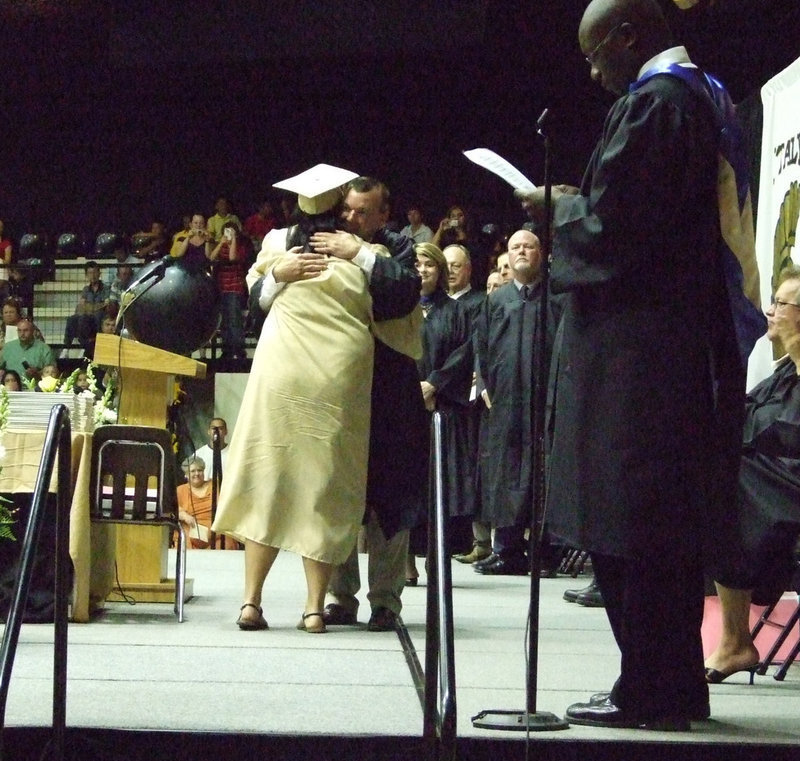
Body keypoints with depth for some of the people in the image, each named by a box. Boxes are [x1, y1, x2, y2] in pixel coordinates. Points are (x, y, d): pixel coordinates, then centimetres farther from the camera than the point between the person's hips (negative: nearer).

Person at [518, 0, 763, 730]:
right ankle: (675, 685, 18)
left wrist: (558, 206, 0)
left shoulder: (650, 103, -13)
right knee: (670, 523, 12)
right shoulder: (706, 98, 16)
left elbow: (611, 224, -18)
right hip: (696, 342, 10)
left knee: (629, 525, -4)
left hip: (635, 349, -10)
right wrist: (579, 202, 17)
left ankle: (649, 690, 0)